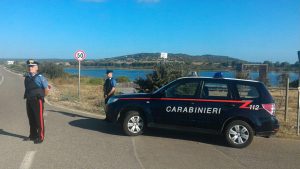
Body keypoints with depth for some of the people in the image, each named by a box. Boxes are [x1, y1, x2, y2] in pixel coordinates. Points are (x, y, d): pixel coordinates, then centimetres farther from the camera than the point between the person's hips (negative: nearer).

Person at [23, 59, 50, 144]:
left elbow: (47, 89, -10)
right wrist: (28, 96, 11)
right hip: (29, 101, 7)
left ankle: (40, 137, 6)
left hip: (37, 101, -7)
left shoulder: (40, 77, -10)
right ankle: (32, 135, 29)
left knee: (39, 120, -2)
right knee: (31, 119, 16)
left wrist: (42, 96, 1)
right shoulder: (27, 77, 9)